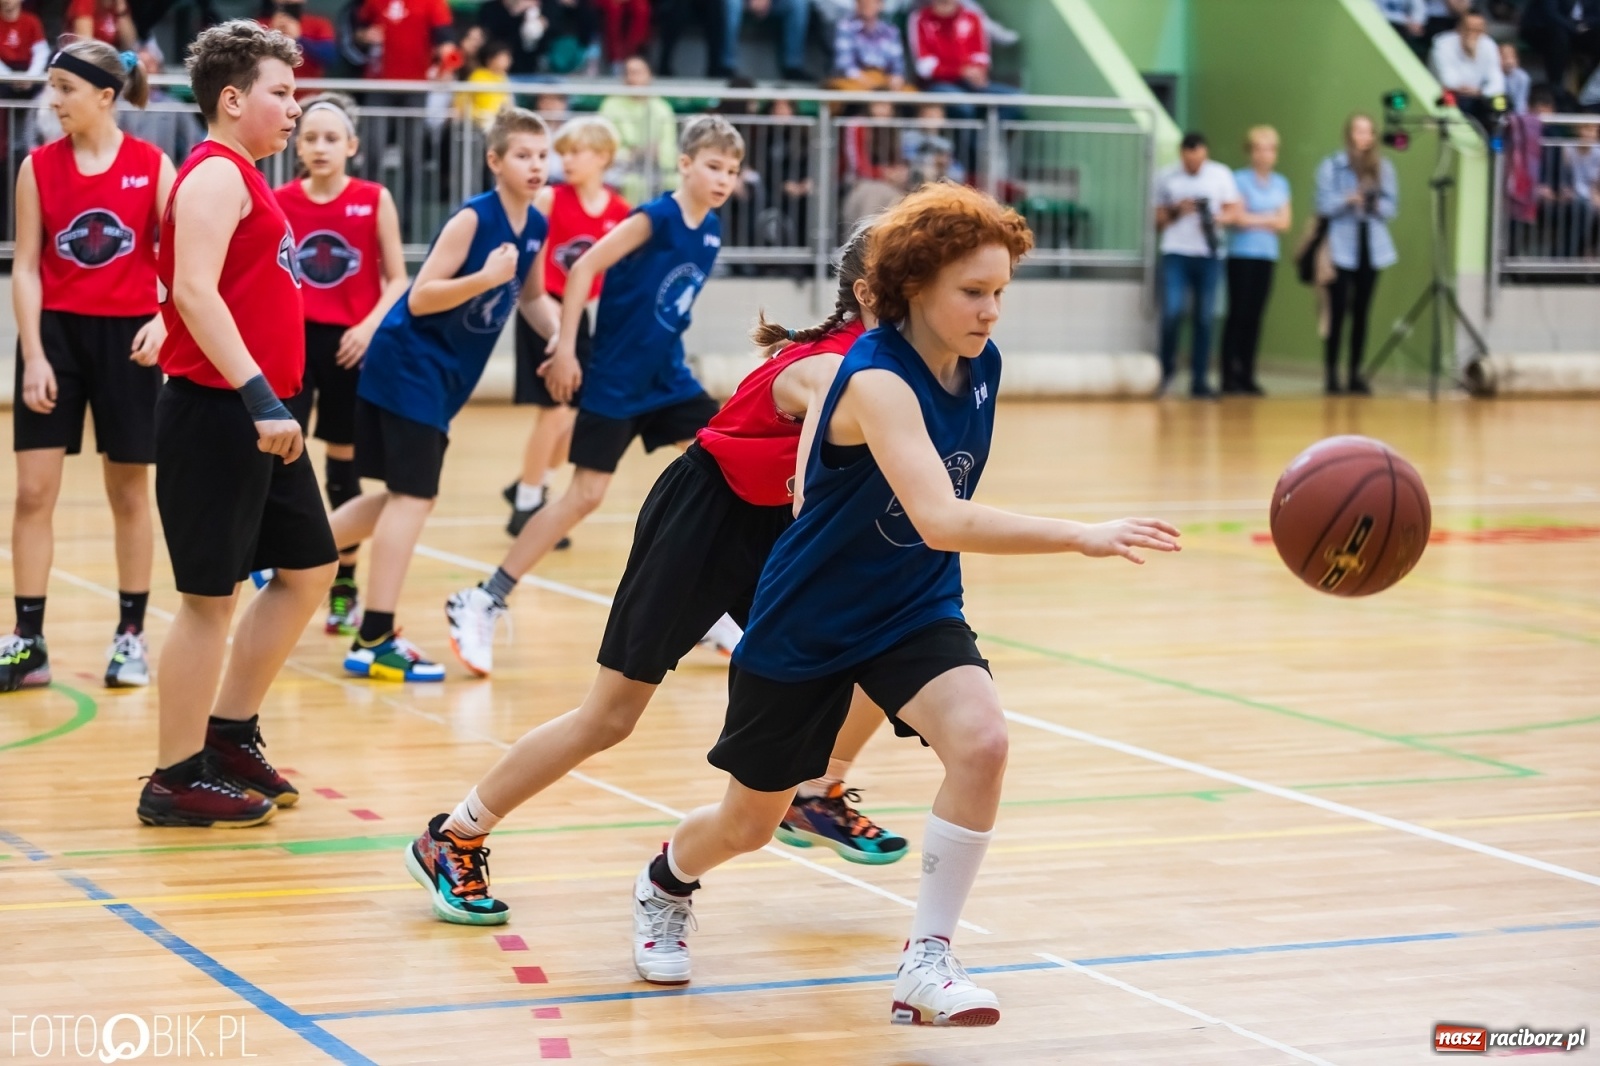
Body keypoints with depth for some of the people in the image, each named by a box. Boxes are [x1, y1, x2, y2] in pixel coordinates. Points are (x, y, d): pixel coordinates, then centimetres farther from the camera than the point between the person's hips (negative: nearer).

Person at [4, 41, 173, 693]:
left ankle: (131, 635, 18)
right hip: (55, 331, 1)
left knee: (129, 494, 8)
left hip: (127, 336, -1)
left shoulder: (152, 165, -3)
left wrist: (166, 320, -18)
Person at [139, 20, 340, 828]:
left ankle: (229, 735, 24)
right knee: (210, 595, -4)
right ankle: (177, 779, 5)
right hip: (217, 413, -10)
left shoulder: (243, 178, 17)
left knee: (308, 570, 15)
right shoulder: (216, 174, -13)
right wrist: (259, 396, -29)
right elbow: (193, 291, -24)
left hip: (259, 414, 10)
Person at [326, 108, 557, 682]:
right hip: (410, 362, -9)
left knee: (405, 496, 17)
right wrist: (486, 276, -33)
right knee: (413, 496, -10)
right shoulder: (473, 218, -19)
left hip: (442, 376, 9)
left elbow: (531, 295, 21)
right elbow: (419, 298, -21)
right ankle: (375, 642, -7)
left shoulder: (536, 227, 4)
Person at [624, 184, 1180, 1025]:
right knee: (750, 822, 13)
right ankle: (665, 884, 49)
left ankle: (927, 962, -16)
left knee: (981, 740, -26)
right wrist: (1080, 537, -53)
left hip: (912, 610, 5)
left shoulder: (981, 365, -9)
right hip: (805, 625, -5)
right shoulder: (876, 381, -32)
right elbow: (941, 521, -46)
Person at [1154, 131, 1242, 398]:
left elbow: (1234, 213, 8)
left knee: (1205, 318, 0)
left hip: (1209, 255, 1)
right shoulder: (1166, 178, 9)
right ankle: (1167, 367, 12)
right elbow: (1157, 220, 10)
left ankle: (1199, 380, 6)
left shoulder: (1221, 175, 9)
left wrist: (1217, 218, -12)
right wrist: (1176, 211, -9)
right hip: (1176, 254, 0)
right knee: (1171, 313, -12)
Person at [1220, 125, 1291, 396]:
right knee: (1238, 315, -7)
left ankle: (1247, 375, 7)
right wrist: (1269, 219, 1)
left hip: (1267, 255, 5)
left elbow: (1285, 223, 6)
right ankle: (1229, 376, -6)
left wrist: (1255, 220, -8)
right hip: (1241, 254, -5)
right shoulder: (1240, 179, -3)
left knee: (1255, 316, 4)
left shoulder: (1281, 183, 14)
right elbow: (1239, 218, -10)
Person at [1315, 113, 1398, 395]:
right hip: (1341, 247, -3)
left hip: (1371, 246, 3)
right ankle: (1332, 374, -2)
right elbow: (1324, 205, -6)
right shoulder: (1331, 166, -1)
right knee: (1338, 311, -6)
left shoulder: (1383, 167, 9)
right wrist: (1347, 200, -22)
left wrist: (1377, 205, -13)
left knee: (1362, 312, 5)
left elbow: (1393, 207, 8)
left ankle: (1356, 373, 10)